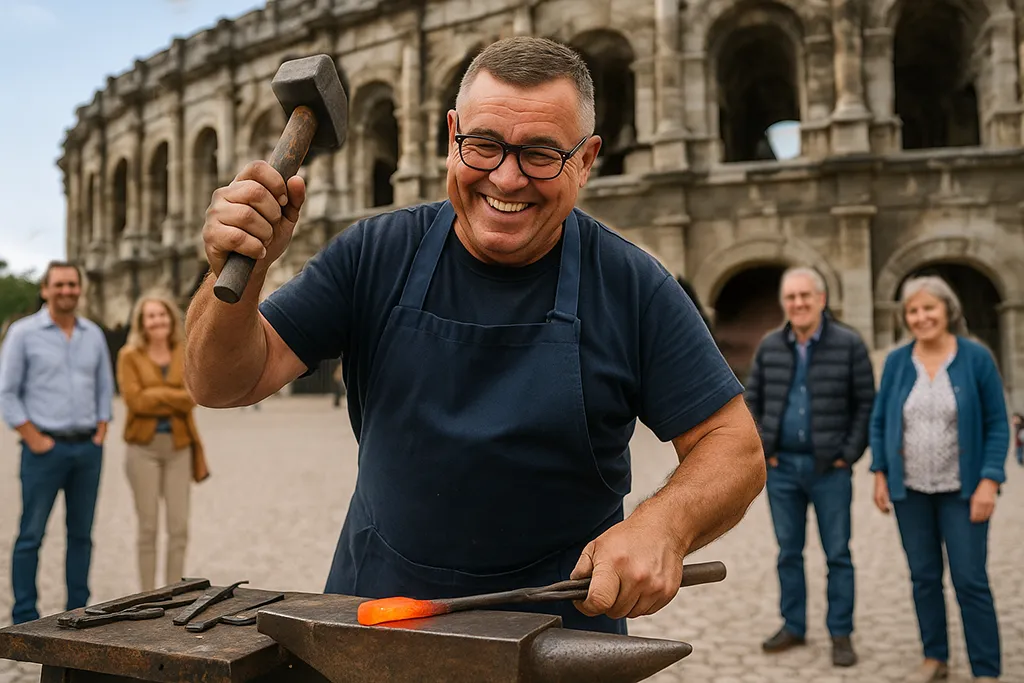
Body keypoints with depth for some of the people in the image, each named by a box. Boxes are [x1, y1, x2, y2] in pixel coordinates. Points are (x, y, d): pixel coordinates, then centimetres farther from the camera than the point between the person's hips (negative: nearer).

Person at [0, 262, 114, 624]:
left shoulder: (93, 334, 10)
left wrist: (100, 434, 4)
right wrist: (35, 440, -9)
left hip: (88, 448, 4)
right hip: (45, 448, -4)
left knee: (81, 533, 9)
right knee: (31, 535, -1)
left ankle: (78, 611, 18)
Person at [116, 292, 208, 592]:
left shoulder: (186, 355, 8)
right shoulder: (130, 355, 1)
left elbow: (191, 397, -2)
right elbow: (134, 399, -10)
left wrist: (155, 395, -10)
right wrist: (173, 396, -9)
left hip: (179, 446, 2)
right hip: (144, 446, -2)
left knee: (179, 527, 4)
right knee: (148, 526, 2)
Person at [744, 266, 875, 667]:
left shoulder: (849, 344, -5)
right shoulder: (769, 346, 4)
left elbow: (866, 404, -3)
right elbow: (752, 400, 11)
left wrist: (849, 454, -9)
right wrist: (759, 448, 2)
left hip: (829, 469, -3)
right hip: (781, 466, 3)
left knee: (838, 555, 4)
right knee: (789, 552, 11)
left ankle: (841, 634, 15)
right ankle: (793, 627, 23)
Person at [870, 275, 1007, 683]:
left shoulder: (976, 358, -5)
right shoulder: (896, 362, 1)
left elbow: (997, 425, -4)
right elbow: (879, 421, 8)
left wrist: (989, 481, -12)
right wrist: (880, 475, 2)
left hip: (961, 490, -3)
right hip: (910, 489, 3)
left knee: (970, 579, -2)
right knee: (923, 576, 10)